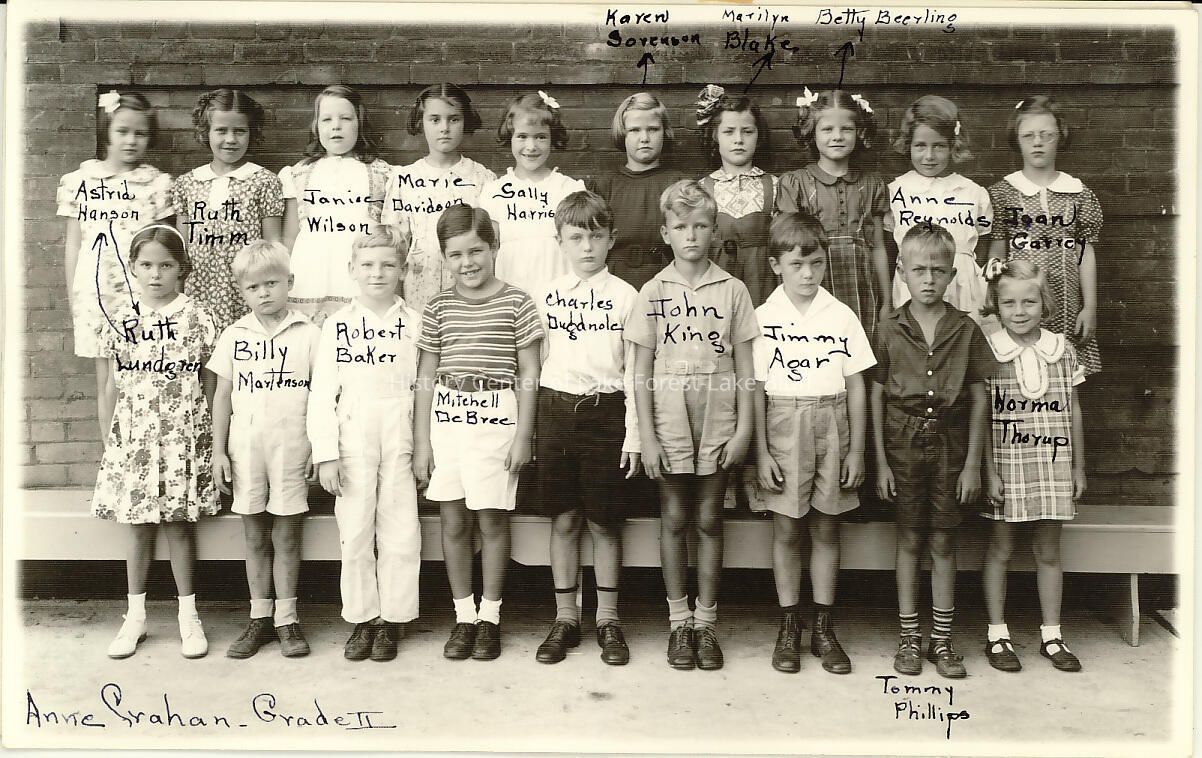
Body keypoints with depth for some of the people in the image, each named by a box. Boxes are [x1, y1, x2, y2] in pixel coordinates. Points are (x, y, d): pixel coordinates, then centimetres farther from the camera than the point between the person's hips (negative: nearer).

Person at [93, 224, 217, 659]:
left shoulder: (197, 320, -2)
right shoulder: (121, 324, 4)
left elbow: (209, 387, 1)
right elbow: (112, 388, 9)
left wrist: (210, 440, -1)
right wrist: (108, 440, 7)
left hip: (182, 439, -2)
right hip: (132, 439, 2)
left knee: (178, 524, 3)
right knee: (138, 526, 9)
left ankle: (188, 615, 16)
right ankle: (135, 616, 21)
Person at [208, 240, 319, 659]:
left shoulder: (307, 333, 0)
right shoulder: (234, 335, 6)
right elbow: (222, 395, 8)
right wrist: (218, 451, 4)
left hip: (291, 447, -2)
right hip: (245, 447, 2)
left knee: (286, 536, 5)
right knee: (255, 537, 11)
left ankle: (286, 618, 16)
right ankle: (260, 617, 21)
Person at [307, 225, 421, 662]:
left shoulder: (414, 324, 3)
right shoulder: (337, 325, 4)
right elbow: (322, 392, 1)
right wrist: (326, 453, -5)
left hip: (401, 441, 0)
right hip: (353, 442, 1)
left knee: (401, 534, 4)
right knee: (355, 534, 7)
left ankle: (392, 620, 17)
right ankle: (361, 619, 21)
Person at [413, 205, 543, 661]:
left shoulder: (516, 303, -1)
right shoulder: (438, 308, 7)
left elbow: (529, 375, 0)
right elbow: (426, 378, 9)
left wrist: (523, 435, -5)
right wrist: (420, 442, 6)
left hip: (497, 417, -3)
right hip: (446, 416, 3)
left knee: (492, 521, 3)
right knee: (453, 523, 8)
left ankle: (489, 616, 19)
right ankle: (464, 616, 21)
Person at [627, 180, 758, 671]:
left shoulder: (732, 290, 2)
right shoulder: (653, 292, 2)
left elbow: (744, 365, 3)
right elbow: (642, 371, 1)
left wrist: (744, 428, -3)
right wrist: (647, 437, -4)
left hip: (717, 420, 0)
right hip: (669, 419, 0)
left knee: (709, 520, 8)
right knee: (674, 520, 7)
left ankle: (706, 621, 20)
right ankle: (679, 621, 20)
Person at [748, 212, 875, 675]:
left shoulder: (841, 316, 2)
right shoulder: (763, 318, -2)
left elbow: (855, 386, 5)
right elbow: (756, 389, -2)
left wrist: (856, 449, 2)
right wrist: (761, 453, -6)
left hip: (831, 424, 2)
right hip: (783, 425, -1)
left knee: (826, 530, 8)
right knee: (786, 530, 4)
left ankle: (824, 628, 19)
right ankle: (789, 627, 17)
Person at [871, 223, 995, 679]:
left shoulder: (966, 330, 0)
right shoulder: (890, 330, -2)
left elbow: (978, 398, 2)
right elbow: (876, 397, 1)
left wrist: (973, 463, -1)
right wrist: (880, 461, -2)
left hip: (949, 443, 1)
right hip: (903, 442, 0)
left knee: (944, 542, 7)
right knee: (909, 540, 7)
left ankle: (942, 640, 19)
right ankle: (909, 638, 18)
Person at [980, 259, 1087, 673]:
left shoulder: (1062, 349, 2)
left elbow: (1073, 411, 8)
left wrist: (1079, 466, 9)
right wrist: (989, 472, -10)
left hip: (1052, 465, 3)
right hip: (1005, 465, -3)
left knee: (1049, 551, 12)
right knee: (1000, 549, 7)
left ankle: (1051, 635, 24)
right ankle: (997, 634, 19)